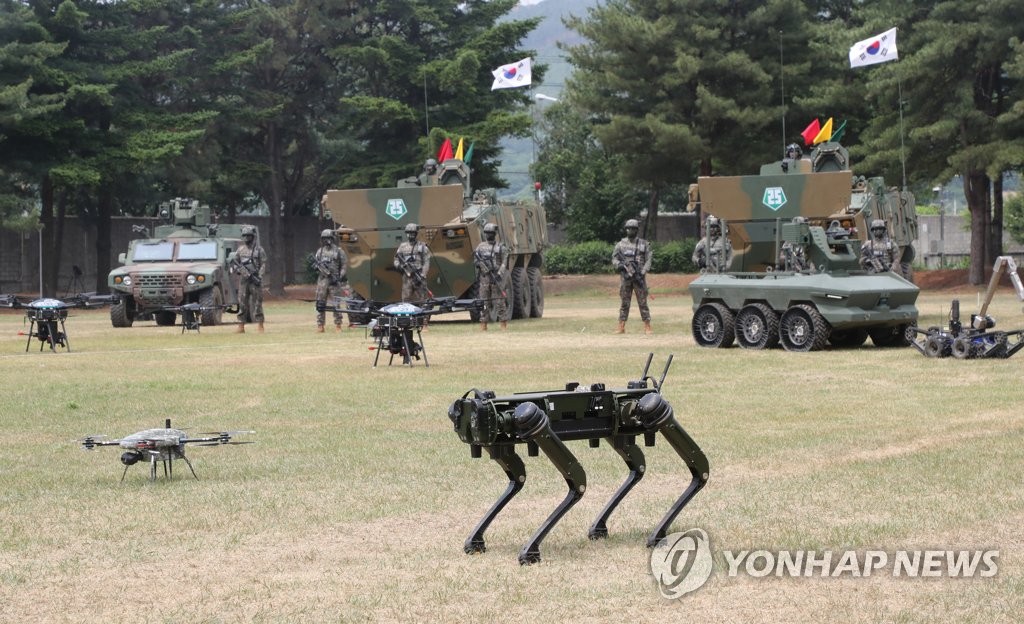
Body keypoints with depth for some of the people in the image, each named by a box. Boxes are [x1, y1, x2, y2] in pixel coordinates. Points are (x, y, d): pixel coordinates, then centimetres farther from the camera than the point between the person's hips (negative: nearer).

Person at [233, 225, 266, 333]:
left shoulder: (259, 249, 1)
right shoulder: (240, 249, 11)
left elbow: (263, 264, -2)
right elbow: (234, 263, 13)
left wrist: (259, 276, -15)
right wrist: (239, 269, -7)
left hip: (255, 280, -3)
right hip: (243, 280, 3)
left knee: (257, 303, -4)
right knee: (242, 303, 3)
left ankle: (260, 326, 0)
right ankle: (241, 326, 6)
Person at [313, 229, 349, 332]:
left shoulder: (338, 251, 1)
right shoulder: (320, 251, 11)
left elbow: (344, 265, -1)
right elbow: (315, 264, 14)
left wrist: (340, 278, -10)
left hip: (335, 281, -3)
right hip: (322, 280, 3)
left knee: (336, 304, -2)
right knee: (320, 304, 2)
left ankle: (338, 325, 3)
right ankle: (320, 325, 6)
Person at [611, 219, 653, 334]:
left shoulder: (644, 244, 5)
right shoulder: (620, 244, 8)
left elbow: (648, 261, 1)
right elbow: (614, 258, 9)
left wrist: (642, 273, -13)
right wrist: (619, 265, -13)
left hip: (639, 277, -1)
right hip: (625, 277, 1)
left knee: (643, 302, -3)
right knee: (624, 303, 4)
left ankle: (647, 327, -1)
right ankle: (621, 327, 7)